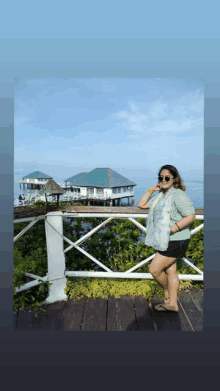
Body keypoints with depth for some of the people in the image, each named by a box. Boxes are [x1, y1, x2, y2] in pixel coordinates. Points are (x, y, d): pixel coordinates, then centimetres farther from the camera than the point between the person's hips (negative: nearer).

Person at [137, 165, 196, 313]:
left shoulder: (177, 195, -17)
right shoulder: (159, 195, 10)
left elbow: (191, 216, -22)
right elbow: (141, 205, 11)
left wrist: (171, 230, -23)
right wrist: (152, 190, 3)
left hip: (175, 241, -9)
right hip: (166, 240, 9)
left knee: (154, 269, -1)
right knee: (170, 271, 17)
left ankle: (167, 294, 27)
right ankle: (172, 304, 33)